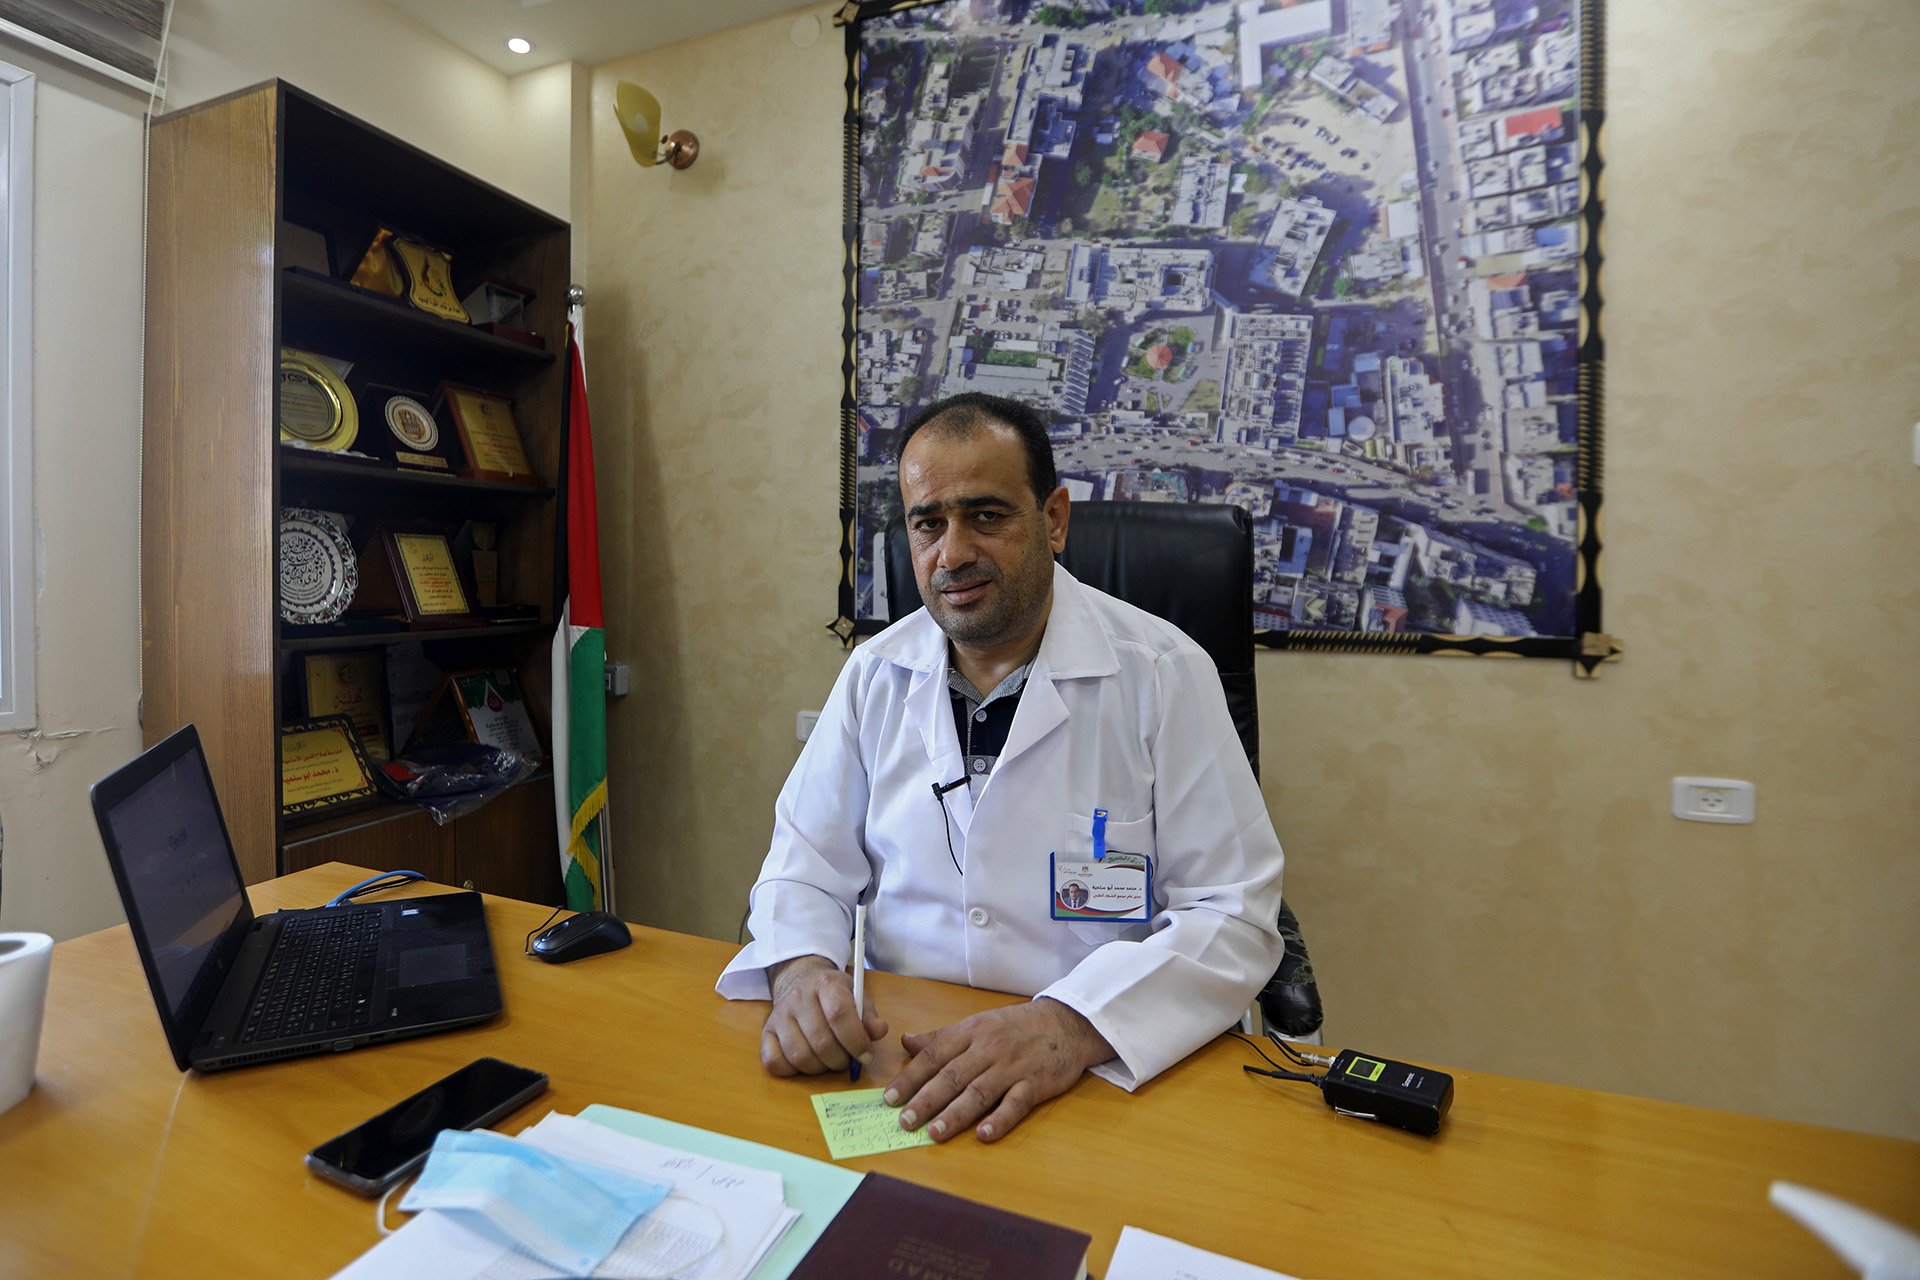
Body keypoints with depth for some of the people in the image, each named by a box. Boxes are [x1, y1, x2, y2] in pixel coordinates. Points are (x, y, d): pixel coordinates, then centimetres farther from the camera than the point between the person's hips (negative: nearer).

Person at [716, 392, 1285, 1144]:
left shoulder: (1164, 673, -9)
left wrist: (1071, 1025, -25)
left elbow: (1233, 916, -10)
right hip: (896, 1060, 3)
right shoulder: (875, 673, 3)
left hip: (1103, 1073, -2)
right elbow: (807, 863, 8)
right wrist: (799, 968, -14)